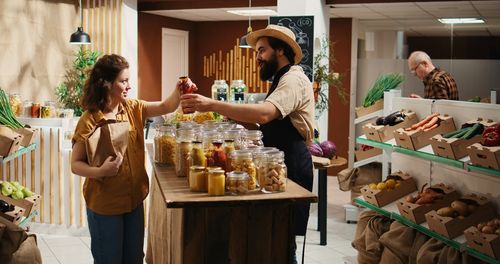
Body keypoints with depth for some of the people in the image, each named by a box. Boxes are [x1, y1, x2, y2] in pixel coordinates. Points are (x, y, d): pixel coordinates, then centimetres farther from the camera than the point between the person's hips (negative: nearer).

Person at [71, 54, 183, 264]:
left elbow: (166, 107, -1)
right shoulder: (89, 121, -16)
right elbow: (75, 164, -13)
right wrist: (99, 172, -31)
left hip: (134, 199, 6)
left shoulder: (132, 109, 1)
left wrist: (179, 89, -20)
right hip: (104, 205, -6)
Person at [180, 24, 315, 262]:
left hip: (292, 166, -10)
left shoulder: (293, 79, -16)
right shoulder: (282, 78, 18)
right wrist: (230, 115, 3)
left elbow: (264, 113, -33)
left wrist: (212, 105, -35)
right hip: (281, 163, 10)